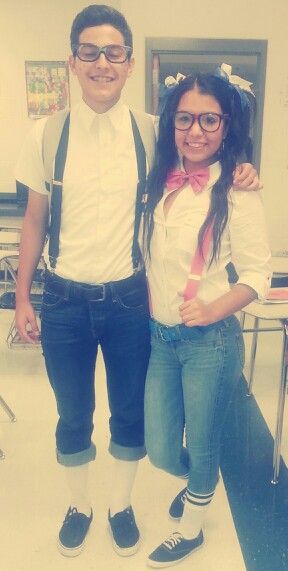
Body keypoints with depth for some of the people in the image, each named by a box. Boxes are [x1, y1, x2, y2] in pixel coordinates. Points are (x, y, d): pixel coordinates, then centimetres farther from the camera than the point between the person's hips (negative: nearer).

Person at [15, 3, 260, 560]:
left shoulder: (151, 132, -3)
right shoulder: (45, 133, -3)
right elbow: (35, 220, 3)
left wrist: (237, 171, -8)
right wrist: (22, 298, 3)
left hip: (129, 299, 1)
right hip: (64, 301, 0)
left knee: (130, 414, 16)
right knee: (72, 417, 17)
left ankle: (120, 505, 44)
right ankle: (79, 505, 45)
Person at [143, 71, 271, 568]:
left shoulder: (236, 192, -14)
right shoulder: (159, 181, 1)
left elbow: (257, 274, -10)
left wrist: (212, 309, -26)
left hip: (210, 341, -4)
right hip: (158, 336, 5)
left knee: (200, 448, 16)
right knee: (160, 452, 16)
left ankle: (190, 531, 47)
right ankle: (199, 481, 53)